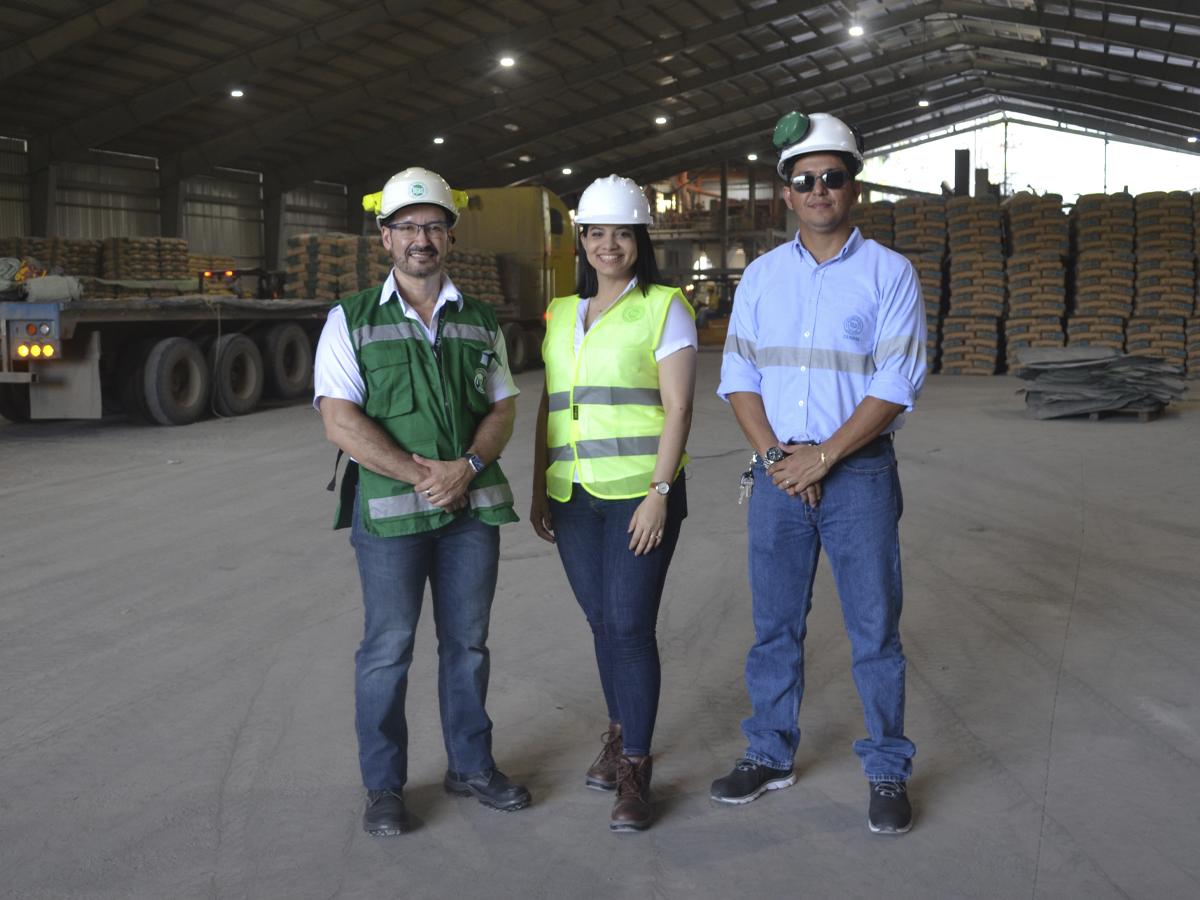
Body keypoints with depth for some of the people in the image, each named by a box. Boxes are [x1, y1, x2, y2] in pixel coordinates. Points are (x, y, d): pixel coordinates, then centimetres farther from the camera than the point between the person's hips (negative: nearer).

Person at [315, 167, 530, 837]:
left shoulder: (480, 321, 11)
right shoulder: (352, 321, -1)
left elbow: (502, 409, 9)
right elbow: (341, 421, -9)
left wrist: (468, 467, -11)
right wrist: (421, 475, -16)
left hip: (473, 505, 4)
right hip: (388, 506, -3)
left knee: (468, 642, 12)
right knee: (388, 648, 3)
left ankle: (471, 765, 27)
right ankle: (384, 787, 16)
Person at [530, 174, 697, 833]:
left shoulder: (663, 309, -1)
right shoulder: (562, 315, 14)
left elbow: (678, 407, -8)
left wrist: (659, 493, -16)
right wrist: (539, 492, 13)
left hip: (639, 492, -5)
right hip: (574, 498, 5)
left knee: (630, 626, -7)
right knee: (601, 622, 12)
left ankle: (636, 770, 3)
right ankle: (620, 734, 30)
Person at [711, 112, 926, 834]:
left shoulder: (890, 273, -2)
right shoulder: (762, 275, 9)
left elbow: (897, 386, -9)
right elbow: (738, 376, 7)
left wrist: (823, 456, -13)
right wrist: (776, 456, -7)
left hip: (860, 470, -3)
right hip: (778, 471, 3)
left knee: (875, 629, 2)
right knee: (775, 624, 11)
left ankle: (888, 772, 16)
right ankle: (771, 755, 26)